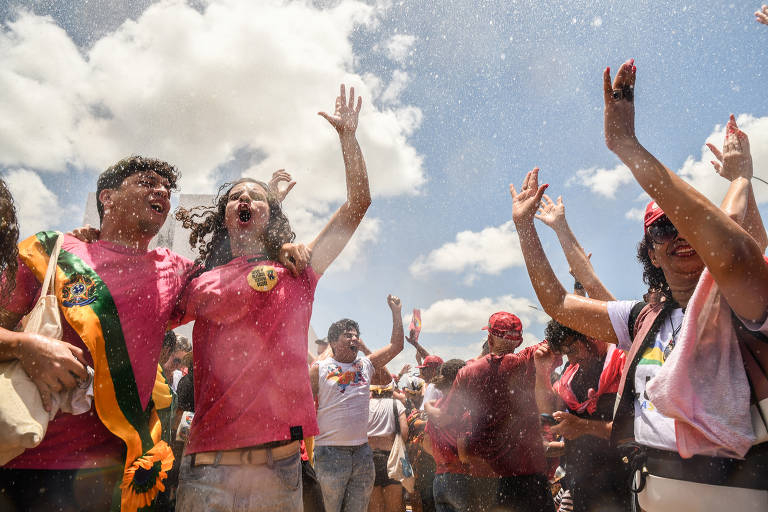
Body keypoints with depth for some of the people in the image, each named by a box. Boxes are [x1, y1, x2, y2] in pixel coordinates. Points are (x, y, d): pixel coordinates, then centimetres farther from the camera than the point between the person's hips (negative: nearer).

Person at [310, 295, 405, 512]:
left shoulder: (366, 364, 12)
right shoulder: (319, 368, 0)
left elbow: (396, 346, 15)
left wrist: (396, 312, 12)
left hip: (362, 450, 4)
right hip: (331, 451, -4)